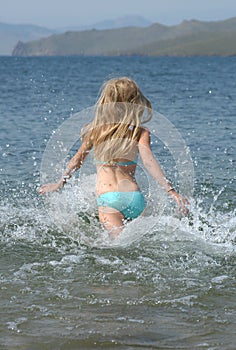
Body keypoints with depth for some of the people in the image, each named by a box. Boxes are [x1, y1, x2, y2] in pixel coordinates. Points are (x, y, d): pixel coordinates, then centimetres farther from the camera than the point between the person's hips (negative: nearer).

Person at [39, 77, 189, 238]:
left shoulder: (96, 129, 12)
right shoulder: (140, 132, 7)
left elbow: (77, 160, 20)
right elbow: (149, 161, -7)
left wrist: (60, 183, 34)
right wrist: (171, 191, -13)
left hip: (107, 198, -1)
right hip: (134, 196, 1)